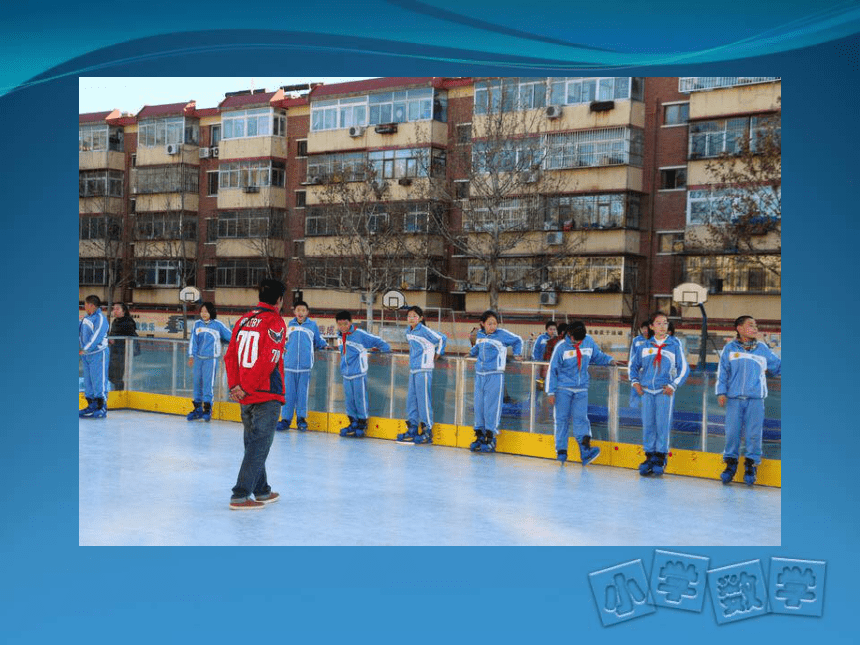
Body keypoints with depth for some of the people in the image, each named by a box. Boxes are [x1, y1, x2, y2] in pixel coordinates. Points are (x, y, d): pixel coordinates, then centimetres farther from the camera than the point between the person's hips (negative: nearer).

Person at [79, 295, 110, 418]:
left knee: (98, 381, -8)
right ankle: (92, 406, 20)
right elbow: (79, 331, 24)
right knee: (88, 381, 12)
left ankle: (102, 408, -5)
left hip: (99, 354, -9)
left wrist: (84, 350, -24)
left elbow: (96, 337, -22)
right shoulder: (85, 318, 13)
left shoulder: (100, 318, -14)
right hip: (87, 355, 9)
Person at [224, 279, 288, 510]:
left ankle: (262, 491, 29)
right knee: (259, 446, -3)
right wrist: (246, 389, -13)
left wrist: (235, 385, -1)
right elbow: (267, 361, -19)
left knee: (253, 443, 16)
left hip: (246, 396, 7)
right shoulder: (274, 322, -11)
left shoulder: (244, 320, 10)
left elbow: (230, 355, 6)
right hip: (267, 395, -7)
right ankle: (240, 496, -7)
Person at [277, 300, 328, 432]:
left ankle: (301, 418, 16)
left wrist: (324, 345, -6)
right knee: (288, 393, 4)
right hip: (289, 365, 2)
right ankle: (285, 419, 11)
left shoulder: (312, 325, 3)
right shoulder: (290, 325, 9)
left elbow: (318, 341, 10)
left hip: (304, 366, -1)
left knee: (302, 393, 4)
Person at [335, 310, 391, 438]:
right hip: (346, 374, 6)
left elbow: (379, 342, -10)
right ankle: (353, 424, 22)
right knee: (349, 400, 11)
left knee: (360, 399, 0)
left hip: (359, 373, -6)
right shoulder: (340, 335, 7)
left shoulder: (360, 334, -14)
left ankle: (362, 425, 9)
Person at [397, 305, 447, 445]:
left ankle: (428, 431, -1)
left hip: (423, 370, -8)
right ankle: (412, 429, 15)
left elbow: (442, 338, -9)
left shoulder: (425, 331, -12)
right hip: (413, 369, 8)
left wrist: (437, 353, 1)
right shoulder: (408, 331, 12)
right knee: (411, 399, 8)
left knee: (423, 399, -7)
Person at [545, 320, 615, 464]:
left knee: (581, 417, -9)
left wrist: (609, 360, 2)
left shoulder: (589, 341, 3)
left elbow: (597, 356, 21)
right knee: (562, 418, 0)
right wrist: (551, 392, -5)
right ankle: (561, 451, 7)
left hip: (581, 389, 2)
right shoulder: (561, 347, -7)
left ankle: (585, 450, -18)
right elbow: (552, 370, -3)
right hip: (563, 388, -2)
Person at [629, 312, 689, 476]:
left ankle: (660, 458, 4)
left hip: (665, 391, -3)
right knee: (648, 424, 3)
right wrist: (635, 382, 10)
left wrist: (673, 385, -2)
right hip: (646, 390, 3)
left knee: (662, 424, -4)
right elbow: (633, 364, 21)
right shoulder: (646, 345, 9)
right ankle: (649, 457, 11)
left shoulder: (674, 345, 2)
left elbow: (684, 368, 5)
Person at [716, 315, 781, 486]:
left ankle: (751, 466, 11)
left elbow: (778, 367, 19)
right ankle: (731, 464, 15)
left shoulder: (763, 349, 12)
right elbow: (722, 372, 6)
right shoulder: (730, 349, 8)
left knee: (754, 434, -1)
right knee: (732, 432, 0)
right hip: (734, 399, -1)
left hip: (756, 399, 1)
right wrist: (721, 392, -1)